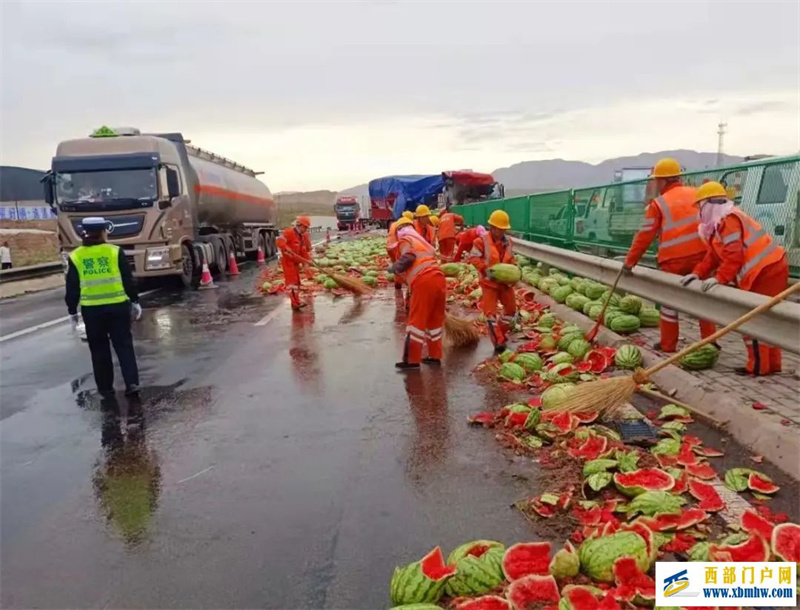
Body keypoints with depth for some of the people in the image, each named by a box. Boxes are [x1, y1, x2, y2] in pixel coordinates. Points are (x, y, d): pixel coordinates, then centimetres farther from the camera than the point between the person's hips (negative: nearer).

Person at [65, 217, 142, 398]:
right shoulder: (115, 252, -2)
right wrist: (135, 302, 8)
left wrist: (72, 311, 12)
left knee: (99, 349, 11)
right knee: (124, 345, 7)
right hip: (118, 306, -1)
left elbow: (72, 288, 3)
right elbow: (128, 280, -1)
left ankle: (105, 388, 16)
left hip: (91, 309, 1)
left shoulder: (75, 256, 1)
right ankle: (132, 382, -2)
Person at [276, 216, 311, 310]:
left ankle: (296, 301, 22)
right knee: (291, 281, -12)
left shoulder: (302, 236, 14)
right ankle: (296, 302, -16)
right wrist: (287, 249, -39)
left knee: (296, 281, 13)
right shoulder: (288, 232, -14)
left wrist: (305, 261, 9)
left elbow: (303, 251, 17)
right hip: (287, 260, -9)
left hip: (296, 261, 9)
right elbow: (279, 241, -27)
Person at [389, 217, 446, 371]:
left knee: (417, 320, -3)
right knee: (435, 319, 17)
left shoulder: (404, 239, 8)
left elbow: (408, 256, -11)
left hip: (423, 281, -8)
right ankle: (435, 356, 23)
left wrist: (395, 268, 5)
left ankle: (412, 360, 0)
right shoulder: (421, 240, 31)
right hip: (439, 278, 8)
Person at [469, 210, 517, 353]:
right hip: (489, 282, -5)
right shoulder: (482, 240, -15)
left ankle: (501, 333, 34)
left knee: (511, 308, 13)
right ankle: (498, 341, 0)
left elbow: (510, 258, 12)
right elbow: (473, 257, -17)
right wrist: (485, 269, -28)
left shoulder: (508, 240, 2)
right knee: (491, 311, -7)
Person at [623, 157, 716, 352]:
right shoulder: (697, 194, 9)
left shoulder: (658, 203, -3)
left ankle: (668, 344, 15)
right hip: (700, 255, 4)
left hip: (673, 260, -3)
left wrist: (630, 261, 3)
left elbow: (645, 236, -4)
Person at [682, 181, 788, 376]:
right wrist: (697, 273, 4)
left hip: (766, 271, -11)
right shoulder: (719, 222, 17)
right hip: (766, 271, 11)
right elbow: (714, 254, 14)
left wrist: (719, 278, -22)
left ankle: (759, 365, 2)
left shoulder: (728, 219, -16)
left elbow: (734, 255, -24)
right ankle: (771, 363, 24)